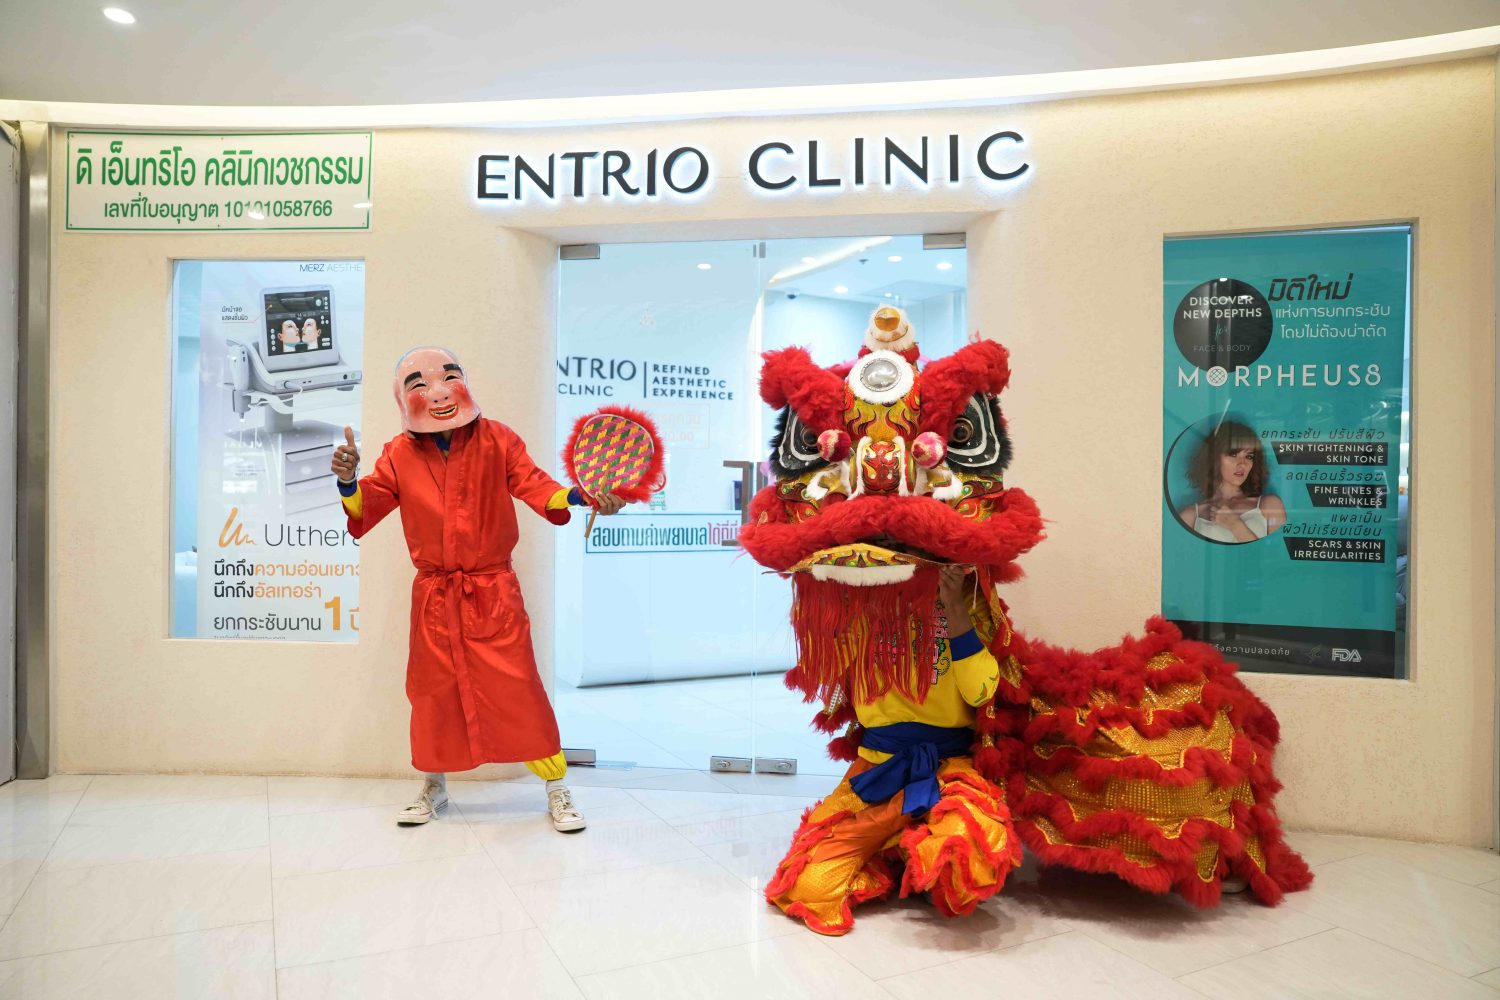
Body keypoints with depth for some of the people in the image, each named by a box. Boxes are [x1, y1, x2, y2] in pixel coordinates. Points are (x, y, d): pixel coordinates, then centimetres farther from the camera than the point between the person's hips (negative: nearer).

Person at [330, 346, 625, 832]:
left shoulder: (497, 440, -5)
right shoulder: (400, 455, 0)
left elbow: (535, 486, -12)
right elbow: (364, 510, -2)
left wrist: (579, 497, -32)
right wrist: (348, 481, -24)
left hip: (493, 593, -2)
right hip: (433, 596, 3)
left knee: (518, 688, -2)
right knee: (434, 691, 15)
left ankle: (556, 787, 15)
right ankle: (434, 785, 38)